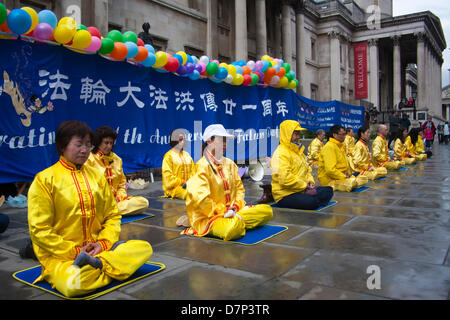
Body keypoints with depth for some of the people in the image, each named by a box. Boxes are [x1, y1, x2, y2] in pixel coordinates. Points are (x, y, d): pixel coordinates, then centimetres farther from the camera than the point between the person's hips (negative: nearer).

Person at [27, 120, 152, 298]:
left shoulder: (97, 176, 10)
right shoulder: (45, 179, -5)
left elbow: (113, 215, 12)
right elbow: (39, 230, -8)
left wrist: (104, 243, -6)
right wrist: (74, 251, -13)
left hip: (98, 248, 5)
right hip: (60, 256, -5)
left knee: (145, 248, -14)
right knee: (73, 285, -38)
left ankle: (95, 263, -22)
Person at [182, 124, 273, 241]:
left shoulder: (229, 163, 12)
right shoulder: (202, 166, -11)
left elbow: (239, 187, 16)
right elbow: (200, 198, -20)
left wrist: (236, 205, -2)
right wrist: (221, 212, -15)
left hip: (231, 212, 8)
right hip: (208, 217, -7)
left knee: (267, 210, -8)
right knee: (234, 229, -39)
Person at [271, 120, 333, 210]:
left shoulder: (298, 151, 19)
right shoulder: (281, 153, -14)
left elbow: (307, 169, 26)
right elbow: (285, 179, -25)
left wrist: (309, 181, 4)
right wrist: (304, 185, -14)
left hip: (302, 189, 9)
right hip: (285, 194, -9)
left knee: (328, 191, -3)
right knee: (311, 202, -33)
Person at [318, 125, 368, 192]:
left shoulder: (341, 145, 15)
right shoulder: (329, 147, -17)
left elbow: (345, 163, 24)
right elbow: (330, 170, -25)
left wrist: (349, 174, 5)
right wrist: (345, 177, -16)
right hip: (329, 180, -11)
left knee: (364, 178, 3)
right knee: (352, 183, -33)